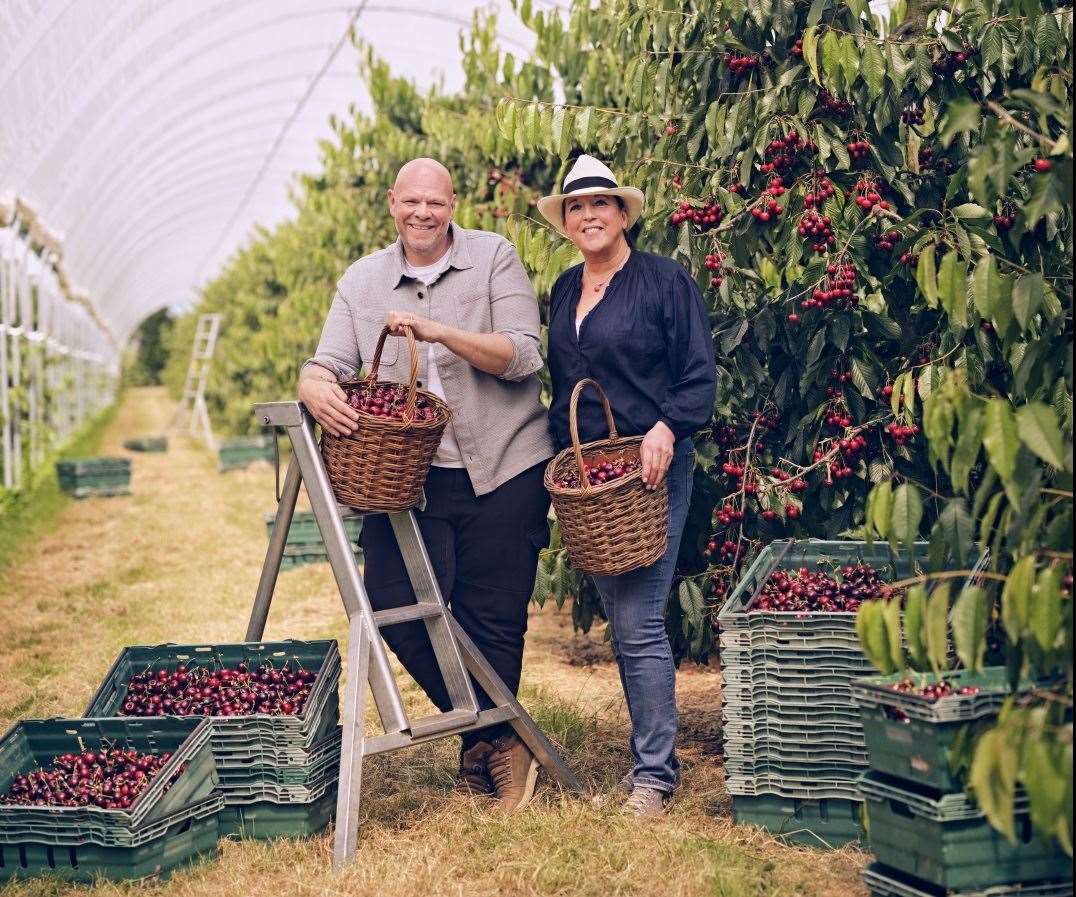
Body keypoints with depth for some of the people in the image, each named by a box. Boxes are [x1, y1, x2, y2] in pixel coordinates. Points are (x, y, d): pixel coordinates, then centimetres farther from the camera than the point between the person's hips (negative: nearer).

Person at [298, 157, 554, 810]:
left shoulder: (495, 258, 0)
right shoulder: (362, 281, 10)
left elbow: (523, 357, -10)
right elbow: (327, 365, 5)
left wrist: (438, 331, -21)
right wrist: (318, 388, -20)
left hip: (502, 469, -3)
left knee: (492, 618, 2)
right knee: (395, 604, -10)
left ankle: (485, 742, 29)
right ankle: (500, 738, 12)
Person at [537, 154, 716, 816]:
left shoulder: (666, 282, -3)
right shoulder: (564, 291, 16)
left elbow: (699, 375, -7)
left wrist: (667, 429, -23)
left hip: (651, 468, -7)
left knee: (639, 623, -11)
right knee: (621, 621, 11)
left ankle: (655, 772, -3)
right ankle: (650, 754, 21)